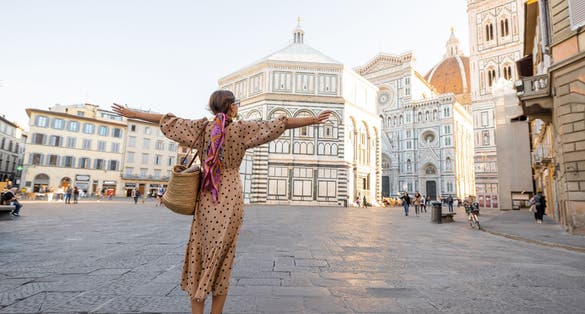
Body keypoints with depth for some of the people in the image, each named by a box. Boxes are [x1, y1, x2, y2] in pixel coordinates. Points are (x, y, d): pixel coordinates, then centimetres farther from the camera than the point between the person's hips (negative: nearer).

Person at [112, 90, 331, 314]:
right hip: (230, 198, -3)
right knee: (221, 259, 6)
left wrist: (131, 114, 21)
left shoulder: (202, 127, 4)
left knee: (198, 255, 11)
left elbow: (167, 120, 9)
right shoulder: (241, 129, -5)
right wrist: (314, 120, -6)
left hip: (206, 198, 3)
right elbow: (279, 124, -8)